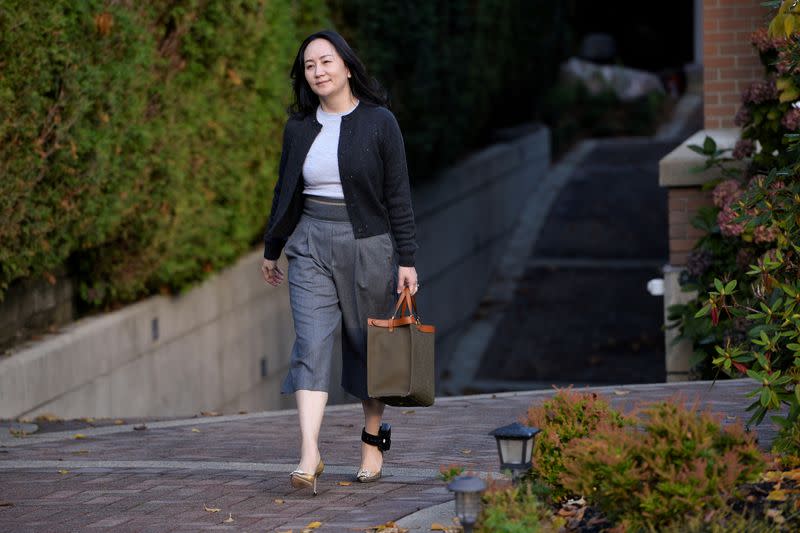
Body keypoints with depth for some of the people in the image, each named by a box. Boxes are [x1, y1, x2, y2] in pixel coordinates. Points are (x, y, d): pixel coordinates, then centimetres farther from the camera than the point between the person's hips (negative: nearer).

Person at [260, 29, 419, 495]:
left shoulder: (379, 122, -5)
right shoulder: (300, 127, 6)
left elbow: (398, 195, -5)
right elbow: (286, 191, 17)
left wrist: (407, 260, -8)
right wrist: (271, 249, 22)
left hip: (367, 244, -2)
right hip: (311, 246, 2)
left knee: (367, 346, 8)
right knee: (312, 343, -11)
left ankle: (374, 440, 28)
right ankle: (310, 456, -19)